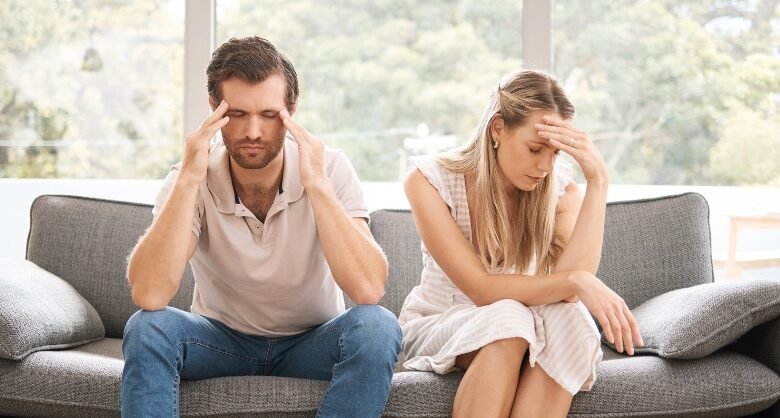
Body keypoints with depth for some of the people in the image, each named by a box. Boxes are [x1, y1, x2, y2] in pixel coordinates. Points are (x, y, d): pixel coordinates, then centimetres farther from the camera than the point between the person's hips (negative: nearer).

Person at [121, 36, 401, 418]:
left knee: (376, 327, -30)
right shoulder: (192, 178, -16)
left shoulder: (330, 169, -18)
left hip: (310, 341, 0)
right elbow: (149, 296, -31)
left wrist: (316, 183, -35)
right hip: (221, 339, 0)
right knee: (147, 328, -29)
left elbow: (369, 289, -31)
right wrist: (188, 179, -34)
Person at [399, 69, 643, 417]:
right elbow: (482, 289, -26)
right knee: (508, 319, -35)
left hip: (521, 333, 3)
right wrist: (575, 282, -39)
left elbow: (571, 284, -27)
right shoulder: (430, 181, -18)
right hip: (436, 326, -2)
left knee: (567, 318, -32)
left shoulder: (559, 187, -10)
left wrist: (598, 180, -30)